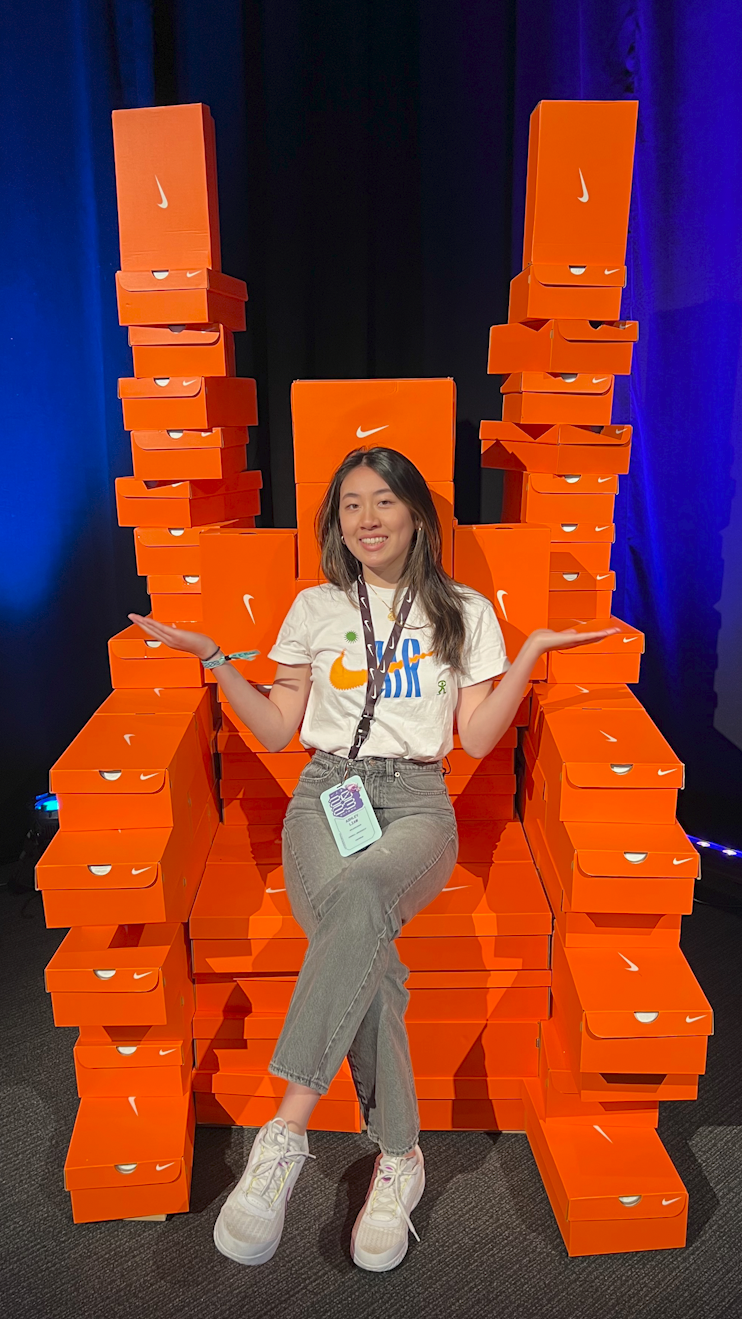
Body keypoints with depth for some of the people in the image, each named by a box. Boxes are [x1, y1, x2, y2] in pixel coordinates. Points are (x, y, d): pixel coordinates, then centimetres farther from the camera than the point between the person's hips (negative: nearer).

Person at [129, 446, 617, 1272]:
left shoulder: (466, 613, 13)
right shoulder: (316, 608, 15)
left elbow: (478, 739, 7)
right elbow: (276, 732, 14)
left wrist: (531, 653, -1)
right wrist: (210, 658, 7)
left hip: (417, 801, -1)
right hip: (325, 791, 1)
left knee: (364, 890, -38)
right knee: (364, 937, -32)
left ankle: (285, 1132, -34)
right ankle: (398, 1156, -18)